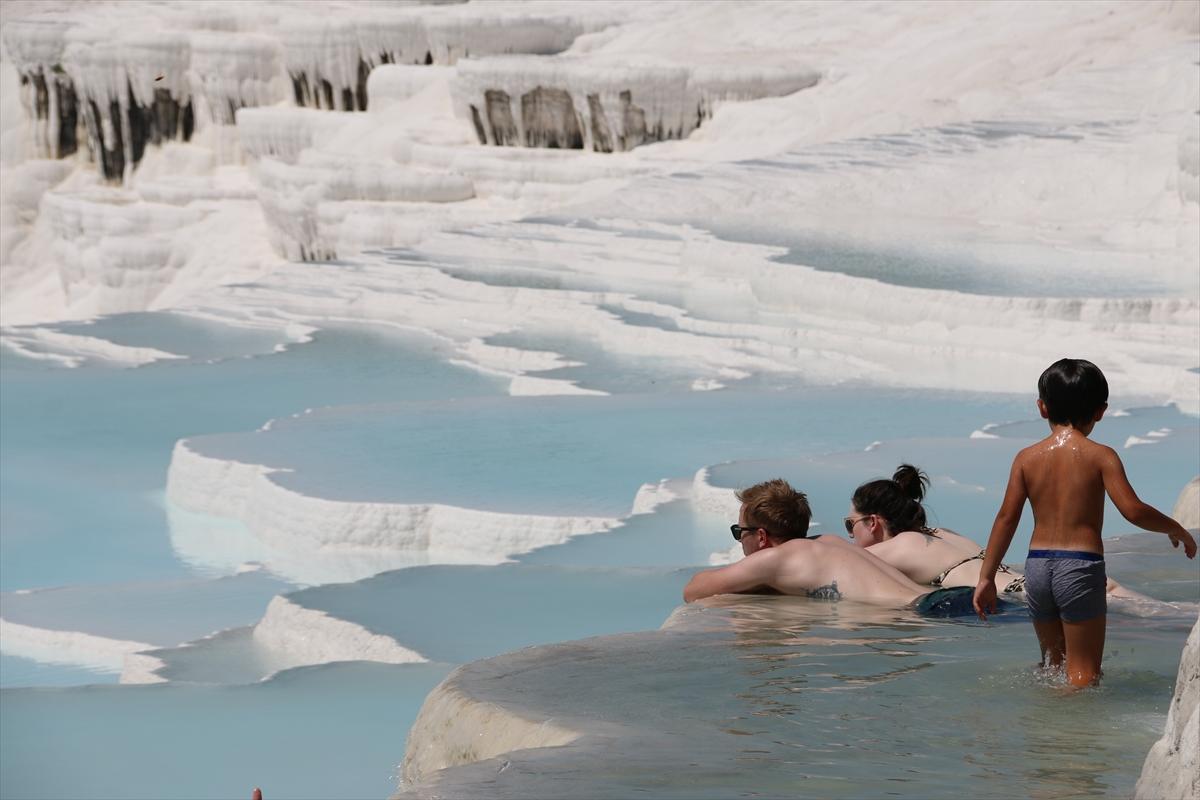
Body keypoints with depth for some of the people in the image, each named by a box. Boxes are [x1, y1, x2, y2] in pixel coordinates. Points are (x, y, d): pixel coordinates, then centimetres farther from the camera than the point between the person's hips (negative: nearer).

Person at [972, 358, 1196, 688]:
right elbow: (1133, 510, -12)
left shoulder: (1027, 458, 5)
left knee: (1053, 664, 21)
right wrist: (1176, 530, 5)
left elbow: (1006, 518, 3)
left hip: (1037, 565, 4)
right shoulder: (1101, 456, -5)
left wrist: (987, 578, 8)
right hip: (1081, 566, -4)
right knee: (1083, 673, 1)